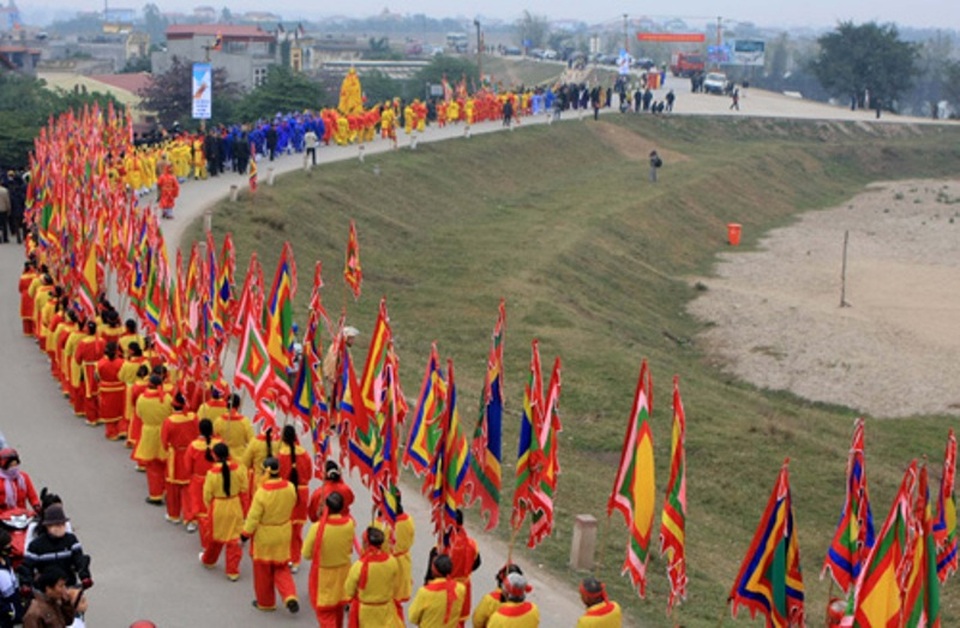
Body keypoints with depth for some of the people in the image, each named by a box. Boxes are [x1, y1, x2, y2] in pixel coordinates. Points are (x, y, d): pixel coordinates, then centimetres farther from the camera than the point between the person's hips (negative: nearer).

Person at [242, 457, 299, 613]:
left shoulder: (262, 492, -27)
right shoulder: (290, 488, -13)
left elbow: (253, 517, -20)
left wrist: (245, 534, -6)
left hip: (265, 536, -4)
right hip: (284, 534, 4)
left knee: (263, 571, 16)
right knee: (281, 568, 20)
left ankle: (265, 602, 30)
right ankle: (290, 596, 2)